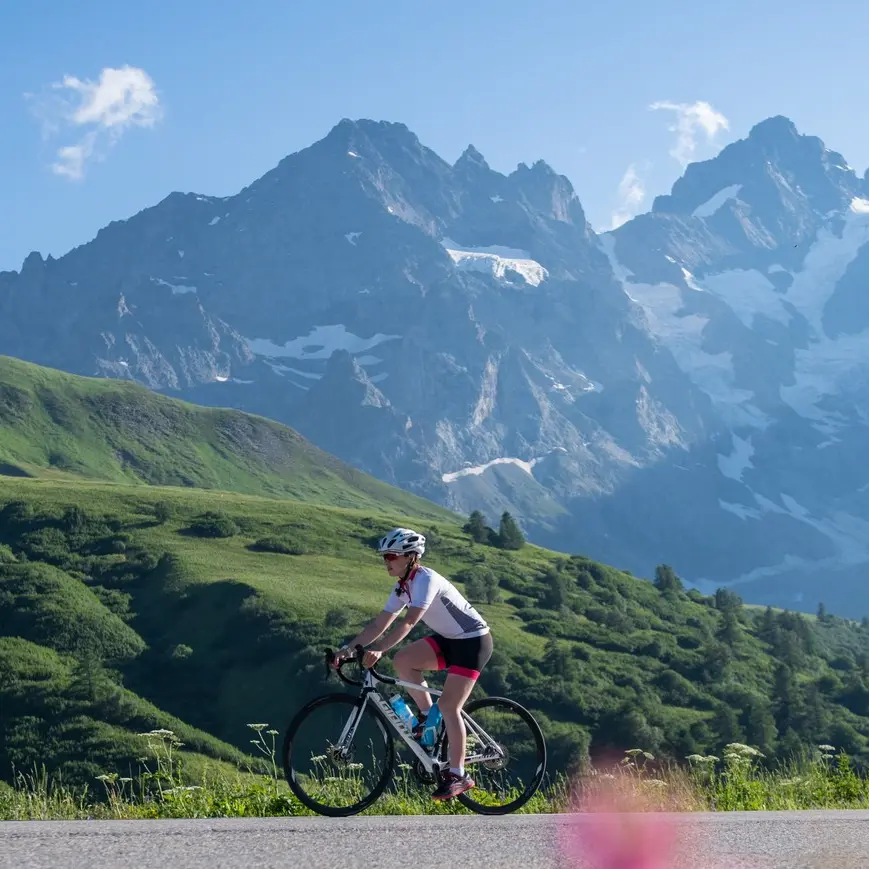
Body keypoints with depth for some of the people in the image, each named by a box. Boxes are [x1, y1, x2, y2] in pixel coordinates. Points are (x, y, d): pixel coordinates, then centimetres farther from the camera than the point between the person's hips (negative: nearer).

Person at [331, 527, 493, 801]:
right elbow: (379, 624, 2)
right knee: (403, 659, -12)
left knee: (448, 706, -13)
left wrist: (377, 650, -44)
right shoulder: (403, 587, 3)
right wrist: (348, 649, -8)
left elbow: (408, 623, -35)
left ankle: (458, 776, -6)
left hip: (473, 641, -8)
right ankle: (427, 716, 4)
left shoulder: (426, 580, -24)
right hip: (449, 638, 8)